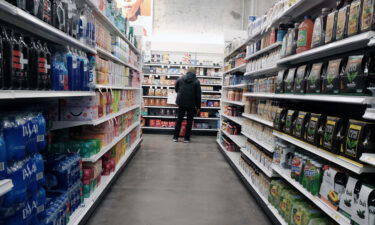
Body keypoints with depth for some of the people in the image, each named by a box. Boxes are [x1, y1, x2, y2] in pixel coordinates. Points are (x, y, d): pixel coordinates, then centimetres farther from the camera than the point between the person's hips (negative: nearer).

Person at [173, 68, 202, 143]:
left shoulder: (180, 79, 1)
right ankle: (186, 138, 11)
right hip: (191, 104, -2)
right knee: (189, 121, 8)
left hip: (181, 103, 2)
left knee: (179, 120, 13)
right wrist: (198, 107, 1)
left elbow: (176, 89, 13)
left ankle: (175, 137, 15)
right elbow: (198, 95, -6)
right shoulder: (196, 81, -6)